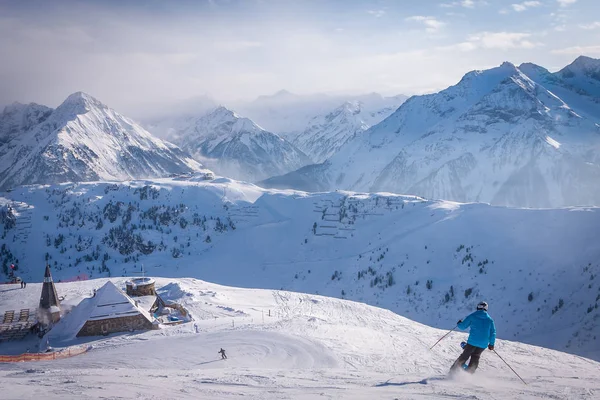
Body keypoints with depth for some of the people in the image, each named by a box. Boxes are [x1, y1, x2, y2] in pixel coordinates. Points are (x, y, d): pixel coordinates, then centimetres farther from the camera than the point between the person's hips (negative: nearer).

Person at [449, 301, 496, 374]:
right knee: (475, 357, 18)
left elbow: (463, 326, 2)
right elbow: (493, 333, 9)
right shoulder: (490, 319, 8)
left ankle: (453, 370, 8)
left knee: (464, 356, 9)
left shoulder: (472, 316, 0)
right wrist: (491, 344, 19)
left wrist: (459, 323, 24)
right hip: (483, 344, 2)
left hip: (472, 341, -2)